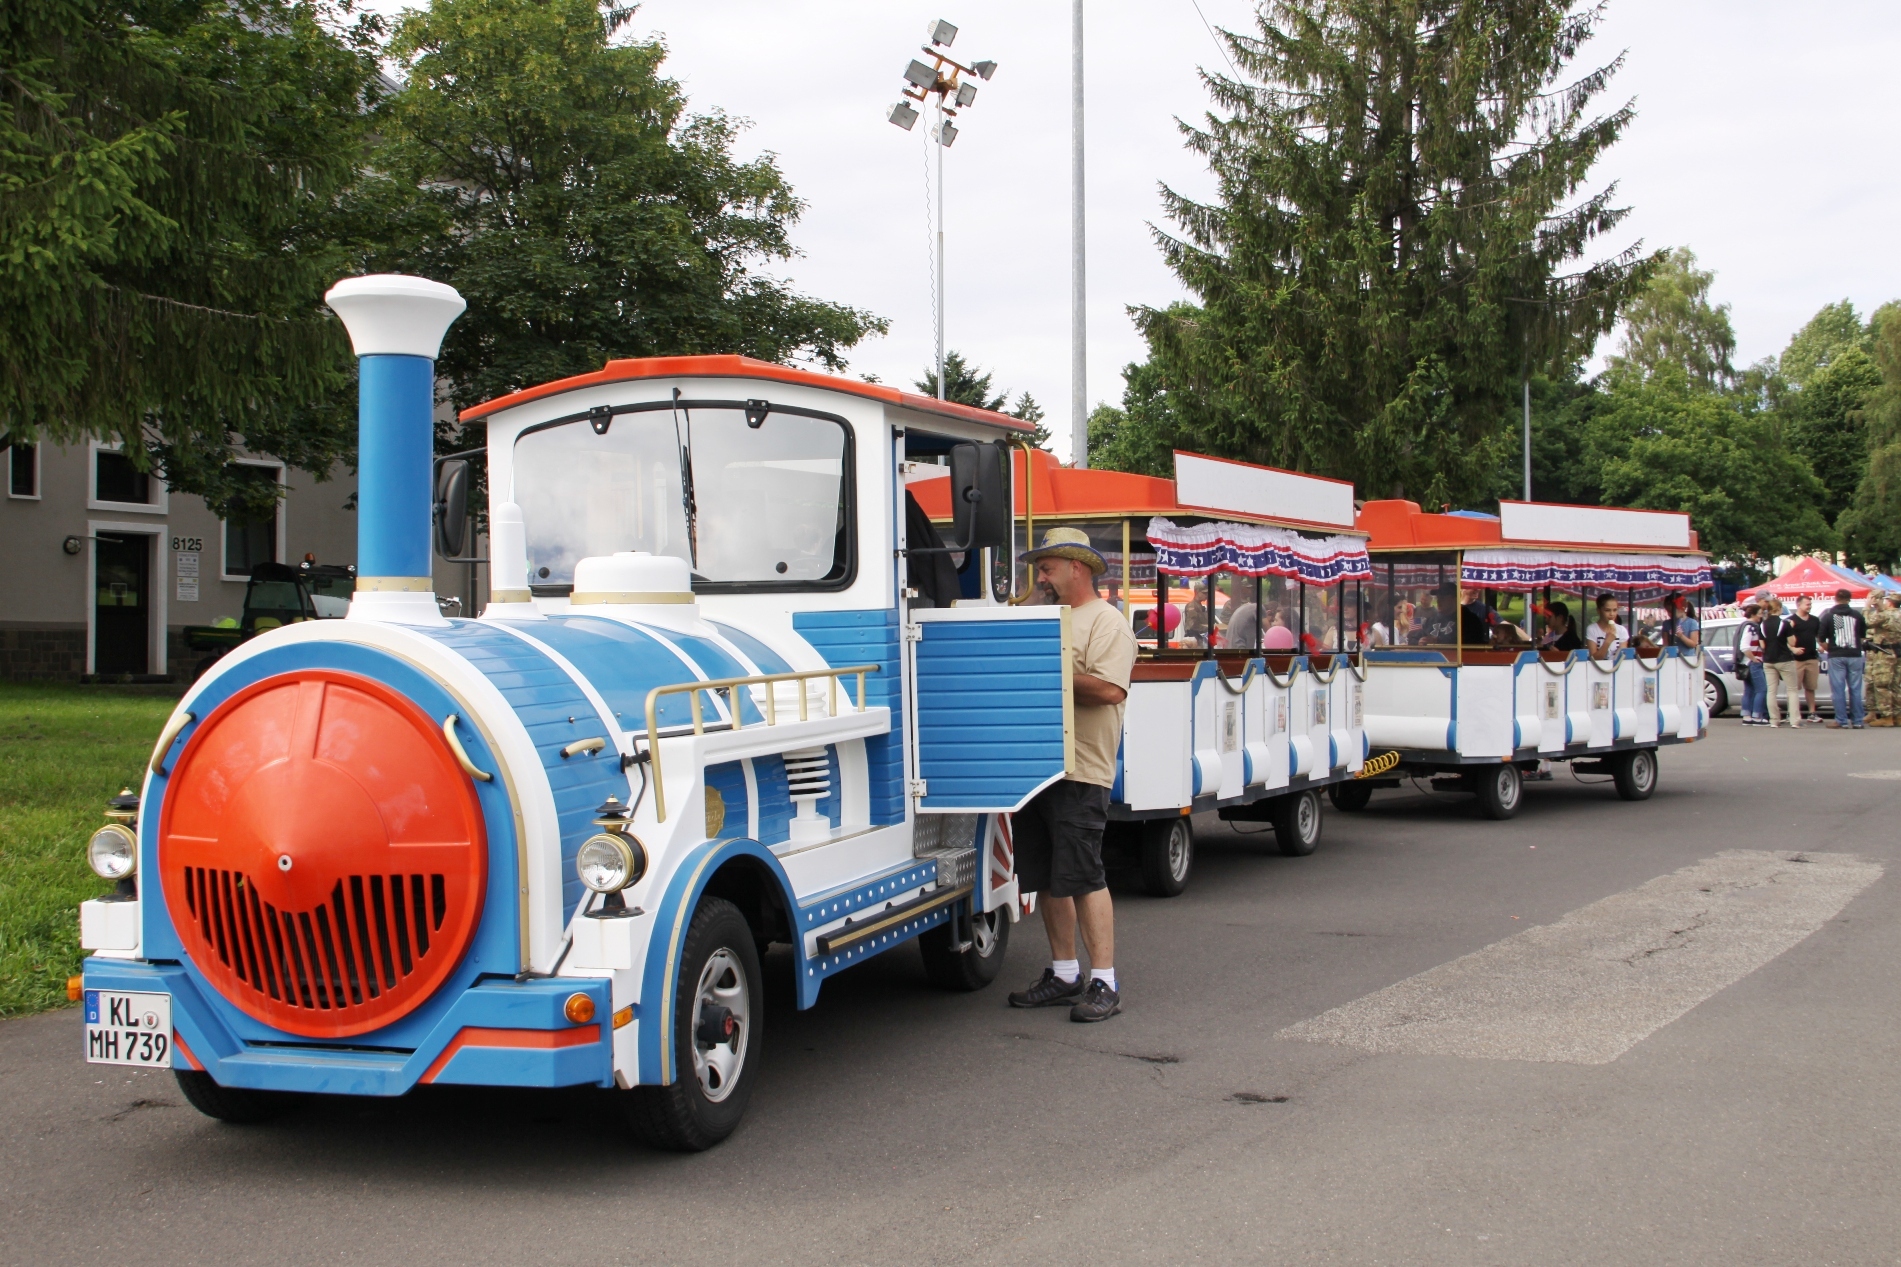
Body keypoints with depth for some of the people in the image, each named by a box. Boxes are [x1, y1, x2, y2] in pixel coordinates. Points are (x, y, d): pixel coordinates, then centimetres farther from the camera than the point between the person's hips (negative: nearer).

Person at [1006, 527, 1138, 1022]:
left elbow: (1110, 688, -19)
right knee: (1047, 879, 11)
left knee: (1083, 878, -9)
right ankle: (1063, 975, 21)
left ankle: (1104, 983, -3)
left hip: (1079, 772, -8)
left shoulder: (1105, 620, -5)